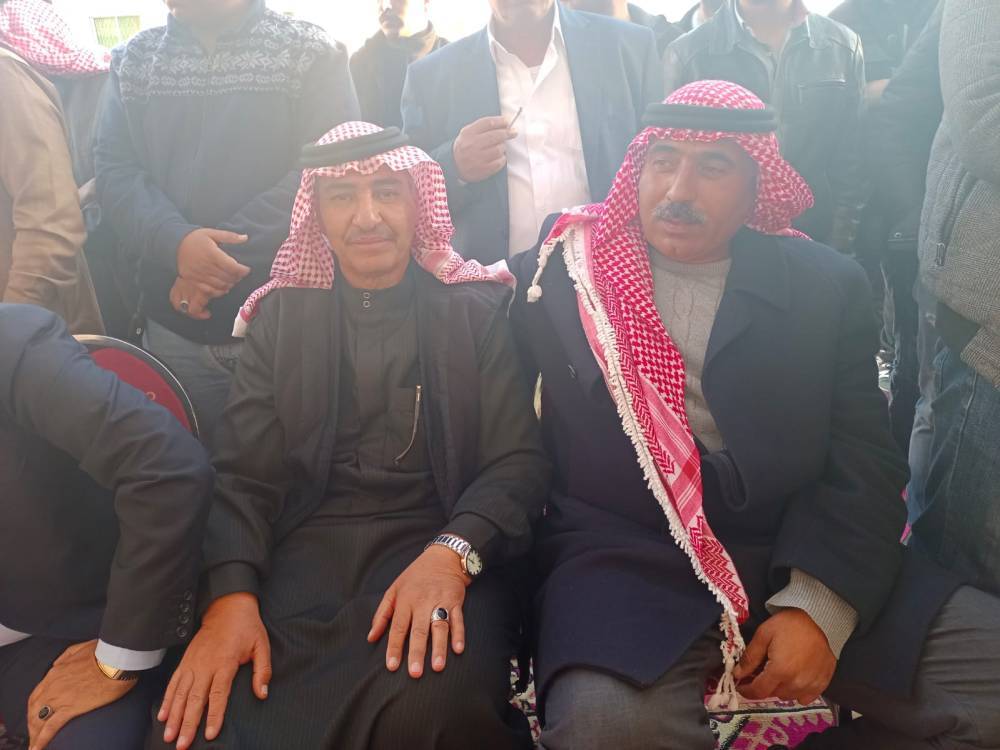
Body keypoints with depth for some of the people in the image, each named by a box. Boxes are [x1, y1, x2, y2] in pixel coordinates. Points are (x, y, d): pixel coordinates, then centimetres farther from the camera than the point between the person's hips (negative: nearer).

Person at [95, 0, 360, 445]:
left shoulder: (312, 56, -2)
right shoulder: (133, 61, 11)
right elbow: (113, 170, 2)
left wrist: (230, 248, -18)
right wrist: (175, 241, -18)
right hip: (172, 325, 4)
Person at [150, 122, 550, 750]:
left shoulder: (475, 311, 8)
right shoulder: (281, 316, 13)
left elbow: (519, 462, -1)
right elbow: (244, 477, 5)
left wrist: (451, 555, -21)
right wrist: (231, 597, -14)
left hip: (439, 541, 0)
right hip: (305, 547, 1)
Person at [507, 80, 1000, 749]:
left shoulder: (829, 286, 8)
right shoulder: (558, 273, 5)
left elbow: (865, 463, 1)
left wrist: (817, 606, -12)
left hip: (798, 559, 3)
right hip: (628, 559, -2)